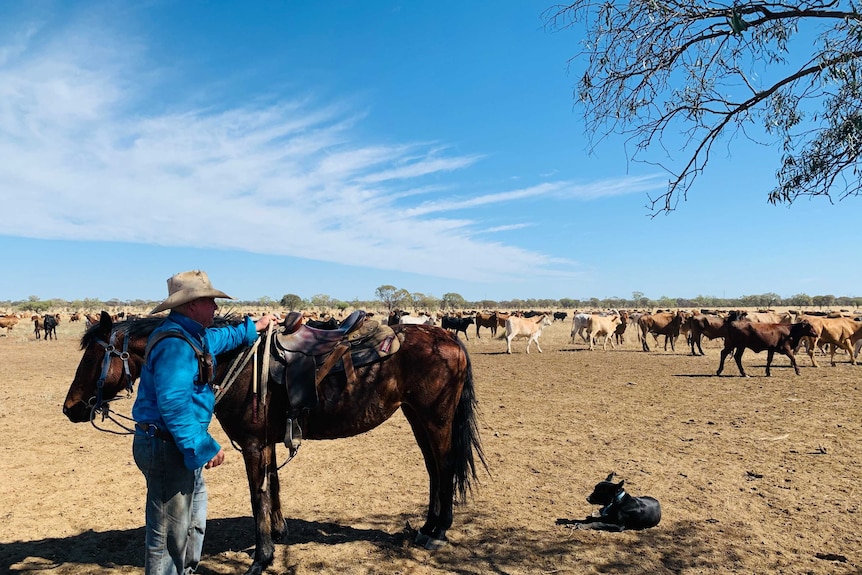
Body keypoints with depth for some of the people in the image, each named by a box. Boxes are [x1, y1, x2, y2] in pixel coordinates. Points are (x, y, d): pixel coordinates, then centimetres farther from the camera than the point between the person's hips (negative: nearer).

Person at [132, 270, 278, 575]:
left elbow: (219, 338, 33)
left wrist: (254, 327, 41)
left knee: (194, 521, 27)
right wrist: (202, 447, -30)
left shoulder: (192, 336, 9)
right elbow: (174, 404, -32)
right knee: (170, 533, 2)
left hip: (179, 446, 12)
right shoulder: (175, 343, -24)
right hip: (168, 448, -11)